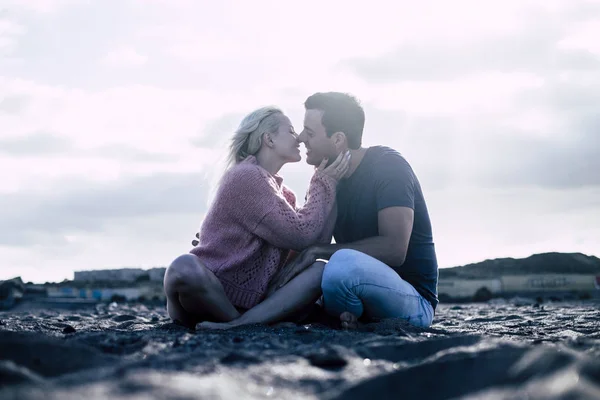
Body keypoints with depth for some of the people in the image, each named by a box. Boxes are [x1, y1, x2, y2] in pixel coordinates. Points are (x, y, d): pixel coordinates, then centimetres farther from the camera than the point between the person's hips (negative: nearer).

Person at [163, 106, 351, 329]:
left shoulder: (283, 193, 16)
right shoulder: (246, 176, -11)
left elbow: (316, 246, 3)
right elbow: (301, 236, -15)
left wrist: (329, 184, 4)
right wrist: (325, 183, -4)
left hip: (248, 300, 7)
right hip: (206, 292, -7)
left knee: (320, 271, -14)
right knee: (185, 267, -39)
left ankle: (236, 326, -29)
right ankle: (252, 324, -19)